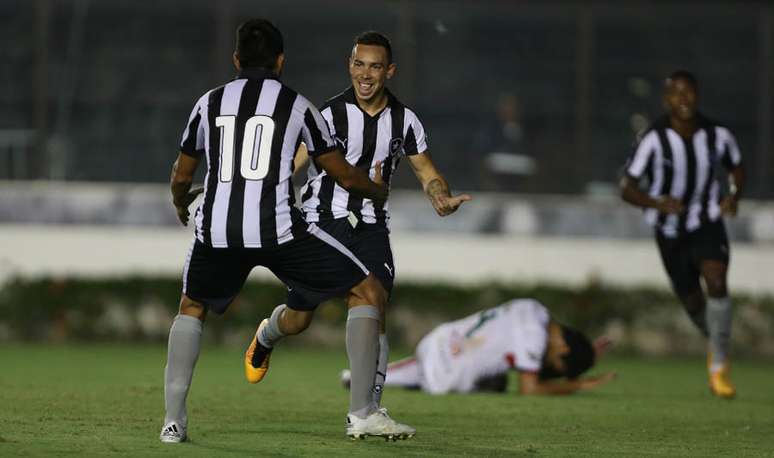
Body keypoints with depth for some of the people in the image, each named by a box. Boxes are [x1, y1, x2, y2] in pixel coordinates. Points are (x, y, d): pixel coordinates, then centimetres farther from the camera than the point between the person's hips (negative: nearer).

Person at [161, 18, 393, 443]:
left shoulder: (210, 102, 16)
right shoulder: (297, 105, 9)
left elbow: (181, 176, 27)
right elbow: (344, 174, 15)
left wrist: (181, 204, 51)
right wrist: (378, 190, 37)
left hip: (217, 230, 3)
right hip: (277, 228, -3)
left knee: (192, 308, 30)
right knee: (365, 291, 11)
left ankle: (174, 419, 16)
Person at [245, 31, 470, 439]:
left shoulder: (404, 120, 3)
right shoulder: (330, 115, -10)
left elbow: (425, 169, 14)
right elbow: (291, 165, -15)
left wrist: (441, 197, -8)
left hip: (370, 226, 3)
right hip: (322, 222, -3)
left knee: (372, 313, -13)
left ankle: (364, 416, -13)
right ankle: (266, 337, 38)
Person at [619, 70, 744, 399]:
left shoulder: (718, 135, -9)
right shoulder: (654, 140, -18)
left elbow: (736, 168, 11)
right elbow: (627, 188, -15)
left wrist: (734, 196, -9)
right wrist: (657, 204, -34)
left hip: (708, 225, 0)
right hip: (671, 232, 0)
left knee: (716, 282, -25)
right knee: (693, 303, 11)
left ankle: (719, 366, -17)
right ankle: (715, 344, 45)